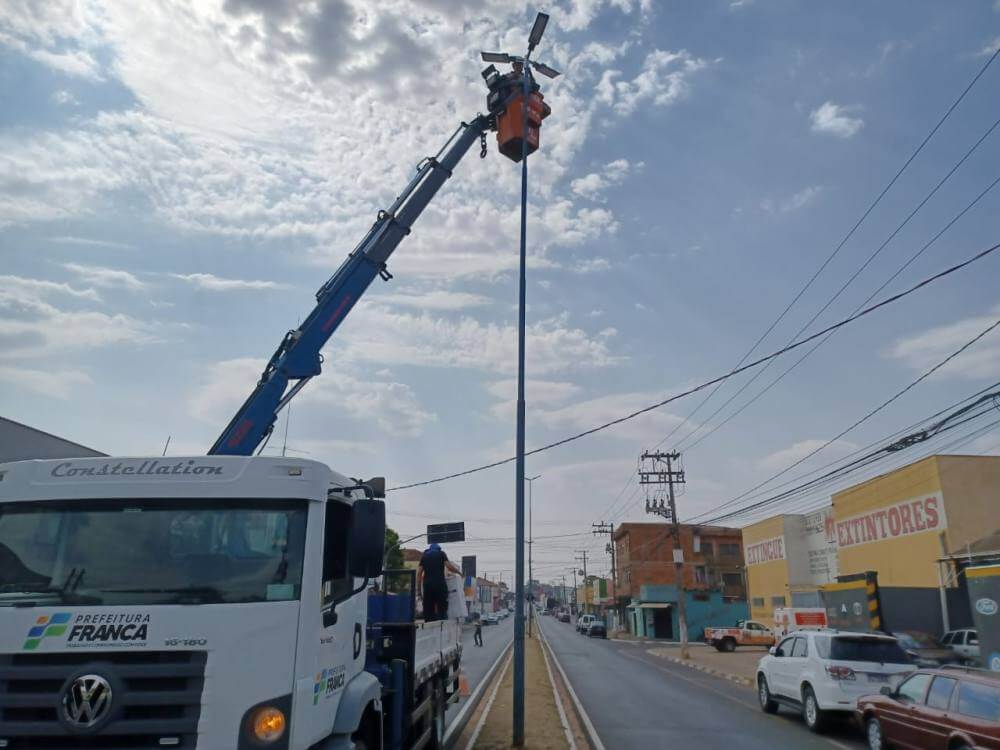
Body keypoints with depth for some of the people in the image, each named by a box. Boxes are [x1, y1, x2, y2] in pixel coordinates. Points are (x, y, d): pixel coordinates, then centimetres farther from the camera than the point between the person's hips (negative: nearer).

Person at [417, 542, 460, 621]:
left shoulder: (424, 556, 18)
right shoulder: (441, 553, 11)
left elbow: (419, 573, 11)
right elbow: (449, 567, -2)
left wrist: (419, 590, 12)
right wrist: (459, 572, 16)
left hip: (427, 585, 3)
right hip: (440, 584, -3)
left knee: (428, 610, 6)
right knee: (442, 609, -2)